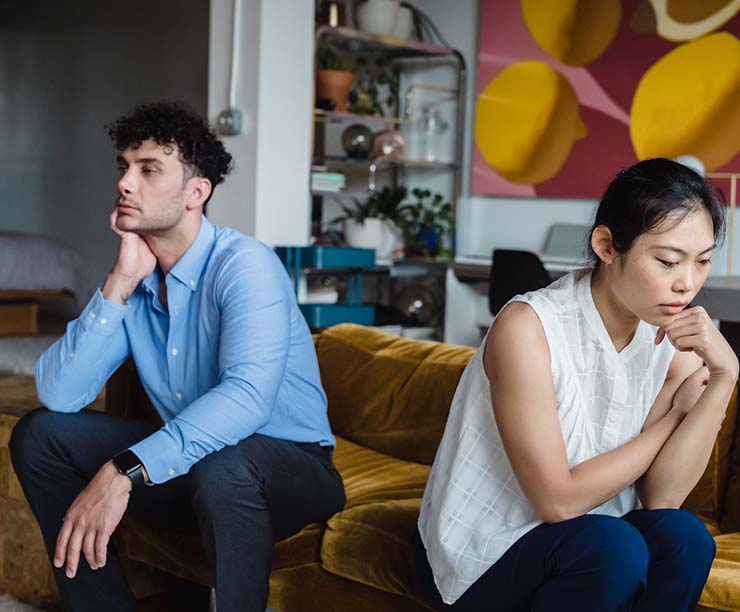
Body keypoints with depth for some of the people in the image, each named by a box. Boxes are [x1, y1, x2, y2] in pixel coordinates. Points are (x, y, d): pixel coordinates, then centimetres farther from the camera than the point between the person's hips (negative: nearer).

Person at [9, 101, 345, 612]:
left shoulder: (244, 264, -20)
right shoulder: (133, 280, 1)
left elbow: (247, 395, -36)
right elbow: (59, 395, -10)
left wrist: (124, 471, -42)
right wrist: (121, 283, -18)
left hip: (286, 464, -6)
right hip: (189, 463, 7)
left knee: (219, 465, -39)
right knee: (39, 434, -2)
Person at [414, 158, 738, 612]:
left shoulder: (676, 338, -5)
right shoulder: (528, 327, -23)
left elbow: (662, 497, -13)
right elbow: (558, 500, -23)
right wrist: (676, 412, -13)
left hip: (577, 544, 5)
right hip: (476, 558, -5)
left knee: (683, 535, -24)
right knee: (613, 547, -31)